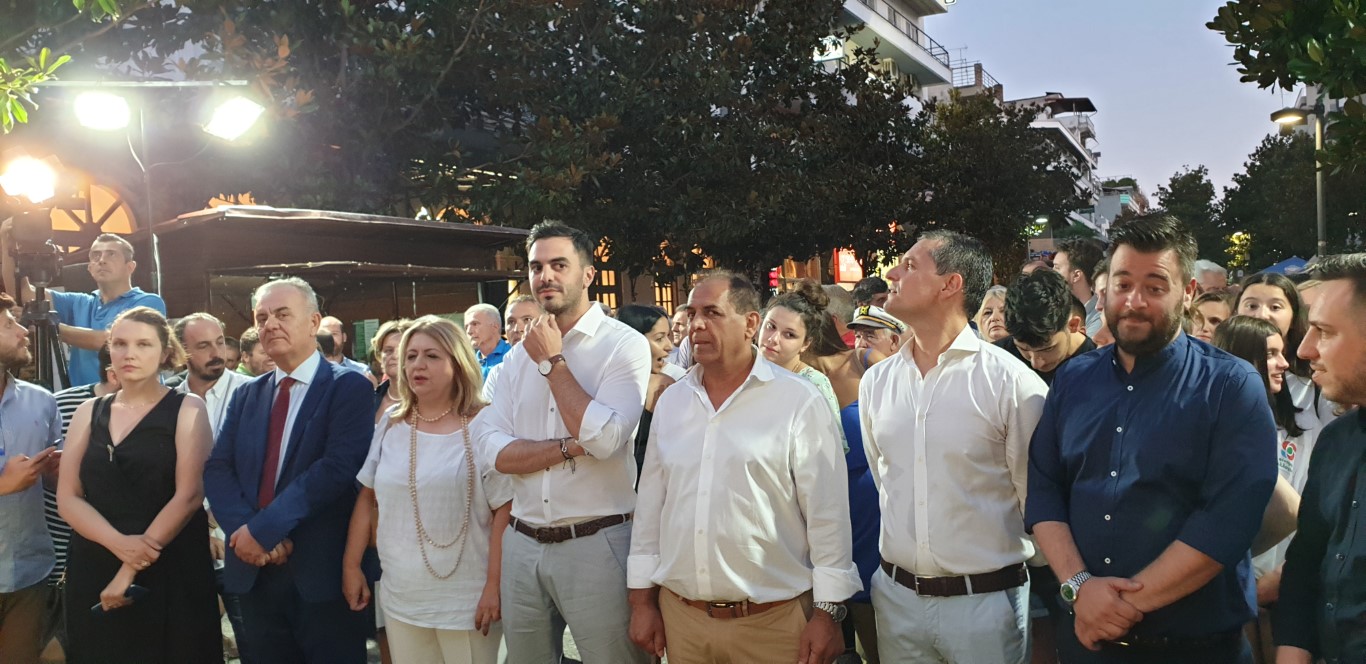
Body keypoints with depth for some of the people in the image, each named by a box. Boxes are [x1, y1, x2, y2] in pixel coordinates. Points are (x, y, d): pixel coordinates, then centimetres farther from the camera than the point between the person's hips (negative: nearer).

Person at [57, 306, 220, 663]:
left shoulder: (187, 408, -3)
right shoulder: (89, 412, 8)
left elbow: (189, 494, -11)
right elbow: (67, 497, 3)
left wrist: (130, 571, -13)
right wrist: (119, 543, -15)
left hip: (171, 568, -3)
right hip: (94, 566, 4)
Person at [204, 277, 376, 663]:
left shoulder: (348, 387, -6)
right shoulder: (246, 396, 12)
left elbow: (338, 466, -18)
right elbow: (217, 470, 4)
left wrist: (264, 528, -18)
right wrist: (243, 530, -13)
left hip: (322, 572, -5)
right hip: (255, 572, 5)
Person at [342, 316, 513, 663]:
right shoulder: (390, 424, 5)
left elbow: (505, 512, -10)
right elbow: (367, 497, 11)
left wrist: (494, 587, -13)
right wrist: (351, 565, 8)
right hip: (400, 598, 4)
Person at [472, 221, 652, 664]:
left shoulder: (625, 345, -7)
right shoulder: (519, 354, 8)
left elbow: (604, 438, -21)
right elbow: (492, 450, -2)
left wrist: (552, 361, -12)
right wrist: (569, 447, -16)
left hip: (595, 544, -5)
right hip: (522, 544, 5)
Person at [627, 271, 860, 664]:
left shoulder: (799, 402, -9)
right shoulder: (672, 402, 6)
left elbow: (827, 514, -8)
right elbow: (650, 504, 10)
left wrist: (828, 613, -7)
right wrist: (642, 600, 9)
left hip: (772, 619, -4)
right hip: (680, 615, 4)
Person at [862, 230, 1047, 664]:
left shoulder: (1012, 382, -11)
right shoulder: (876, 381, 2)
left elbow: (1037, 500, -4)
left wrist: (1041, 600, 3)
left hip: (986, 600, -4)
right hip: (896, 596, 4)